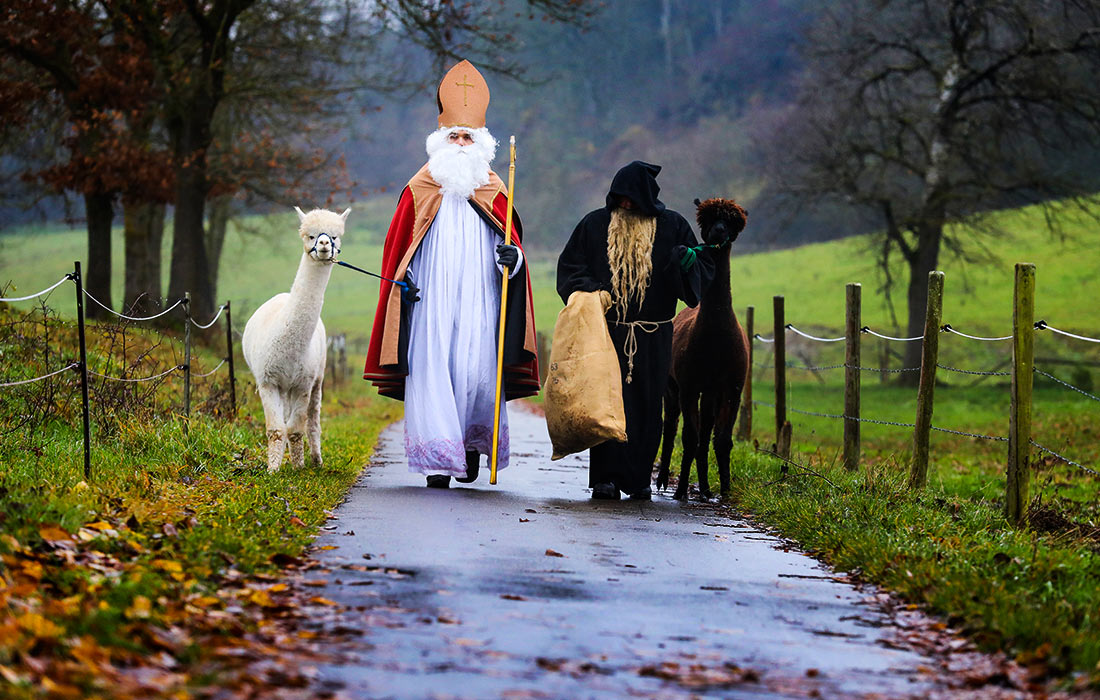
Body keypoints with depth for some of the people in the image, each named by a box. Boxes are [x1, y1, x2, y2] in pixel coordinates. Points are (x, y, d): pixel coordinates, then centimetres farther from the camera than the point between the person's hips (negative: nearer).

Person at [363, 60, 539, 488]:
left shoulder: (492, 192, 11)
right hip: (429, 300, 0)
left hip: (478, 301, 0)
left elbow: (511, 242, 10)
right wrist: (401, 279, -2)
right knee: (432, 373, -8)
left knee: (477, 373, -6)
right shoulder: (420, 189, 10)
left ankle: (474, 444, 20)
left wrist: (511, 256, -12)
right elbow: (398, 245, 12)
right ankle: (439, 462, -7)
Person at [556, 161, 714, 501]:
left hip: (653, 335, 1)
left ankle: (639, 479, 10)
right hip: (607, 329, 0)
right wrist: (588, 289, -10)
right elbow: (569, 266, 10)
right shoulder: (595, 224, 7)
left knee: (647, 405, 2)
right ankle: (606, 479, -6)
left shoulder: (672, 226, 6)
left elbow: (703, 270, 7)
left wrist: (688, 261, -16)